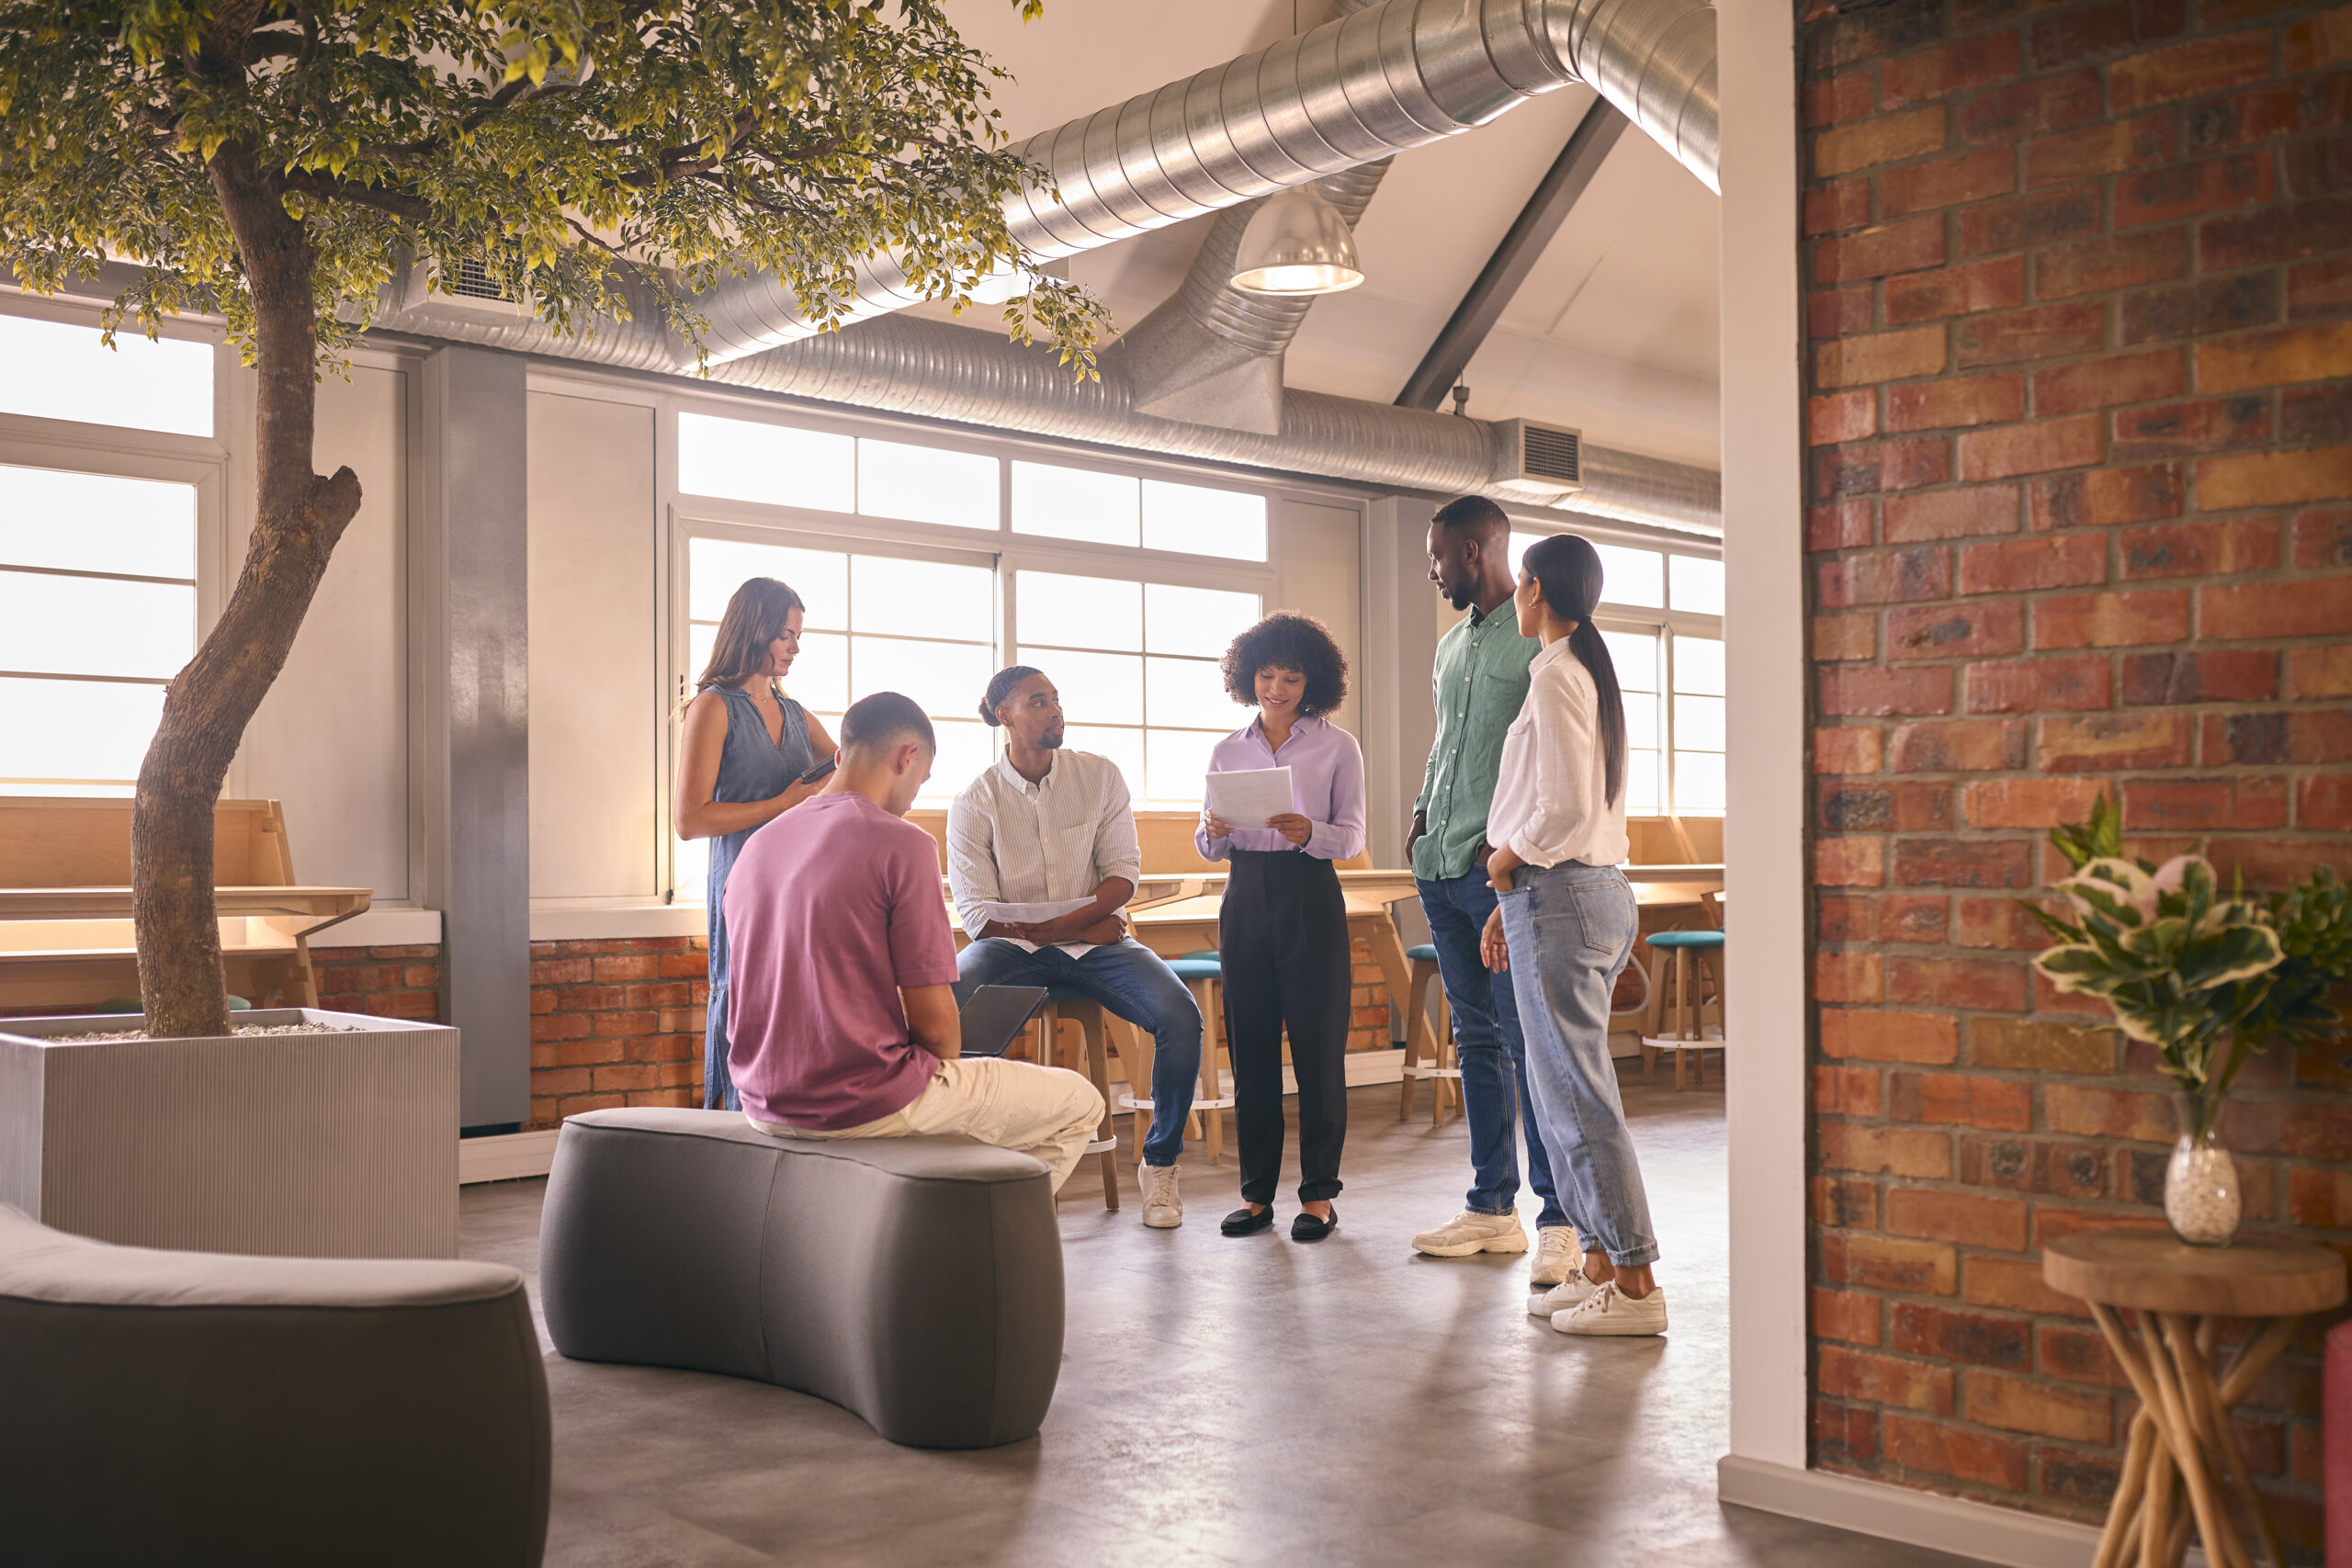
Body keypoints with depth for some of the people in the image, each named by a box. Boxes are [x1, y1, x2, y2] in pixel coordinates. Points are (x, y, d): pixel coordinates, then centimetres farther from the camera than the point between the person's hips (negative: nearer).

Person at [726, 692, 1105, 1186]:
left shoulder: (756, 845, 6)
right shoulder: (902, 844, -15)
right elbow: (934, 1020, -16)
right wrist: (947, 1069, 6)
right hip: (866, 1104, -8)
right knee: (1080, 1105, 8)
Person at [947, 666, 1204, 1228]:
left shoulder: (1100, 776, 4)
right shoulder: (974, 803, -2)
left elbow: (1123, 875, 0)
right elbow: (980, 916, -6)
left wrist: (1056, 925, -16)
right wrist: (1089, 924, -12)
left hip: (1094, 940, 1)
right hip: (1012, 948, -1)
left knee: (1181, 1015, -25)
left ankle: (1160, 1163, -4)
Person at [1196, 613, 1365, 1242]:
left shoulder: (1337, 747, 3)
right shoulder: (1227, 752, 12)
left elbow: (1353, 836, -2)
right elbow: (1209, 847, 13)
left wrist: (1309, 832, -21)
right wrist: (1213, 832, -11)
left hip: (1311, 901, -3)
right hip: (1246, 900, 3)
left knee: (1318, 1046, -1)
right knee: (1250, 1047, 4)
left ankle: (1318, 1194, 8)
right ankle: (1257, 1191, 13)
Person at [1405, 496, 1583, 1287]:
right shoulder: (1452, 643, 19)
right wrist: (1422, 814, 12)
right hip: (1444, 868, 8)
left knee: (1528, 1040, -7)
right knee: (1477, 1040, 11)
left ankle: (1558, 1219, -2)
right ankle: (1492, 1207, 18)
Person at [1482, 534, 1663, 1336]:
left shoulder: (1555, 674, -12)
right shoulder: (1592, 669, 17)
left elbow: (1567, 804, -22)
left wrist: (1508, 859, -6)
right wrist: (1513, 900, 20)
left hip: (1560, 899, -10)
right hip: (1598, 888, 10)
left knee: (1578, 1096, -5)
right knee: (1562, 1092, 14)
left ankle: (1635, 1284, -1)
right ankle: (1601, 1262, 18)